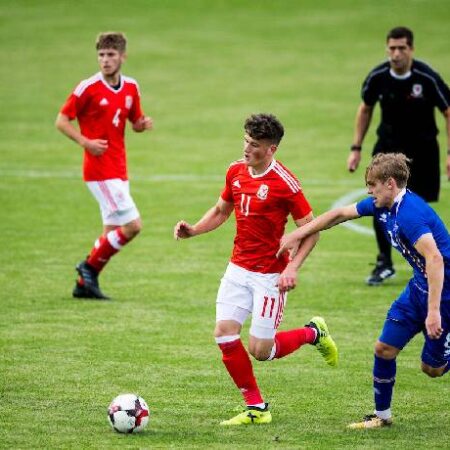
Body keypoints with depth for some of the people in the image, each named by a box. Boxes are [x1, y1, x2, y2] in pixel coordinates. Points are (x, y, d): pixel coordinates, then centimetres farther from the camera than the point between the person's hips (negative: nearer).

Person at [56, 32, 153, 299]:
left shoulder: (131, 87, 8)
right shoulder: (89, 88, -11)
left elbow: (135, 122, 20)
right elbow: (62, 120, -7)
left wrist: (143, 124, -4)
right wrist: (85, 142, -21)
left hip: (119, 171, 7)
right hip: (100, 169, -7)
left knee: (113, 232, 9)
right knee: (133, 225, -13)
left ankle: (85, 284, 18)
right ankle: (90, 266, 3)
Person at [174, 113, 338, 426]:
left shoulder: (284, 183, -17)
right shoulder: (236, 171, 2)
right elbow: (221, 210, 19)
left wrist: (292, 268, -22)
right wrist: (193, 230, 2)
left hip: (270, 275, -6)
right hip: (238, 269, 6)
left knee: (260, 350, -6)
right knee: (224, 334, -7)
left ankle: (314, 333, 24)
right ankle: (256, 408, 6)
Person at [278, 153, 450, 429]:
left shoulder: (410, 214, -28)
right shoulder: (382, 207, 2)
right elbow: (340, 214, 14)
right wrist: (298, 235, 15)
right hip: (420, 287, 9)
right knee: (385, 348, 9)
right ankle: (382, 415, 23)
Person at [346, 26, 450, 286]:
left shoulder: (427, 78, -19)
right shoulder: (378, 77, -10)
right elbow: (366, 109, 8)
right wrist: (356, 148, 6)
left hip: (422, 149, -2)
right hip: (388, 145, 2)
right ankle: (384, 264, 3)